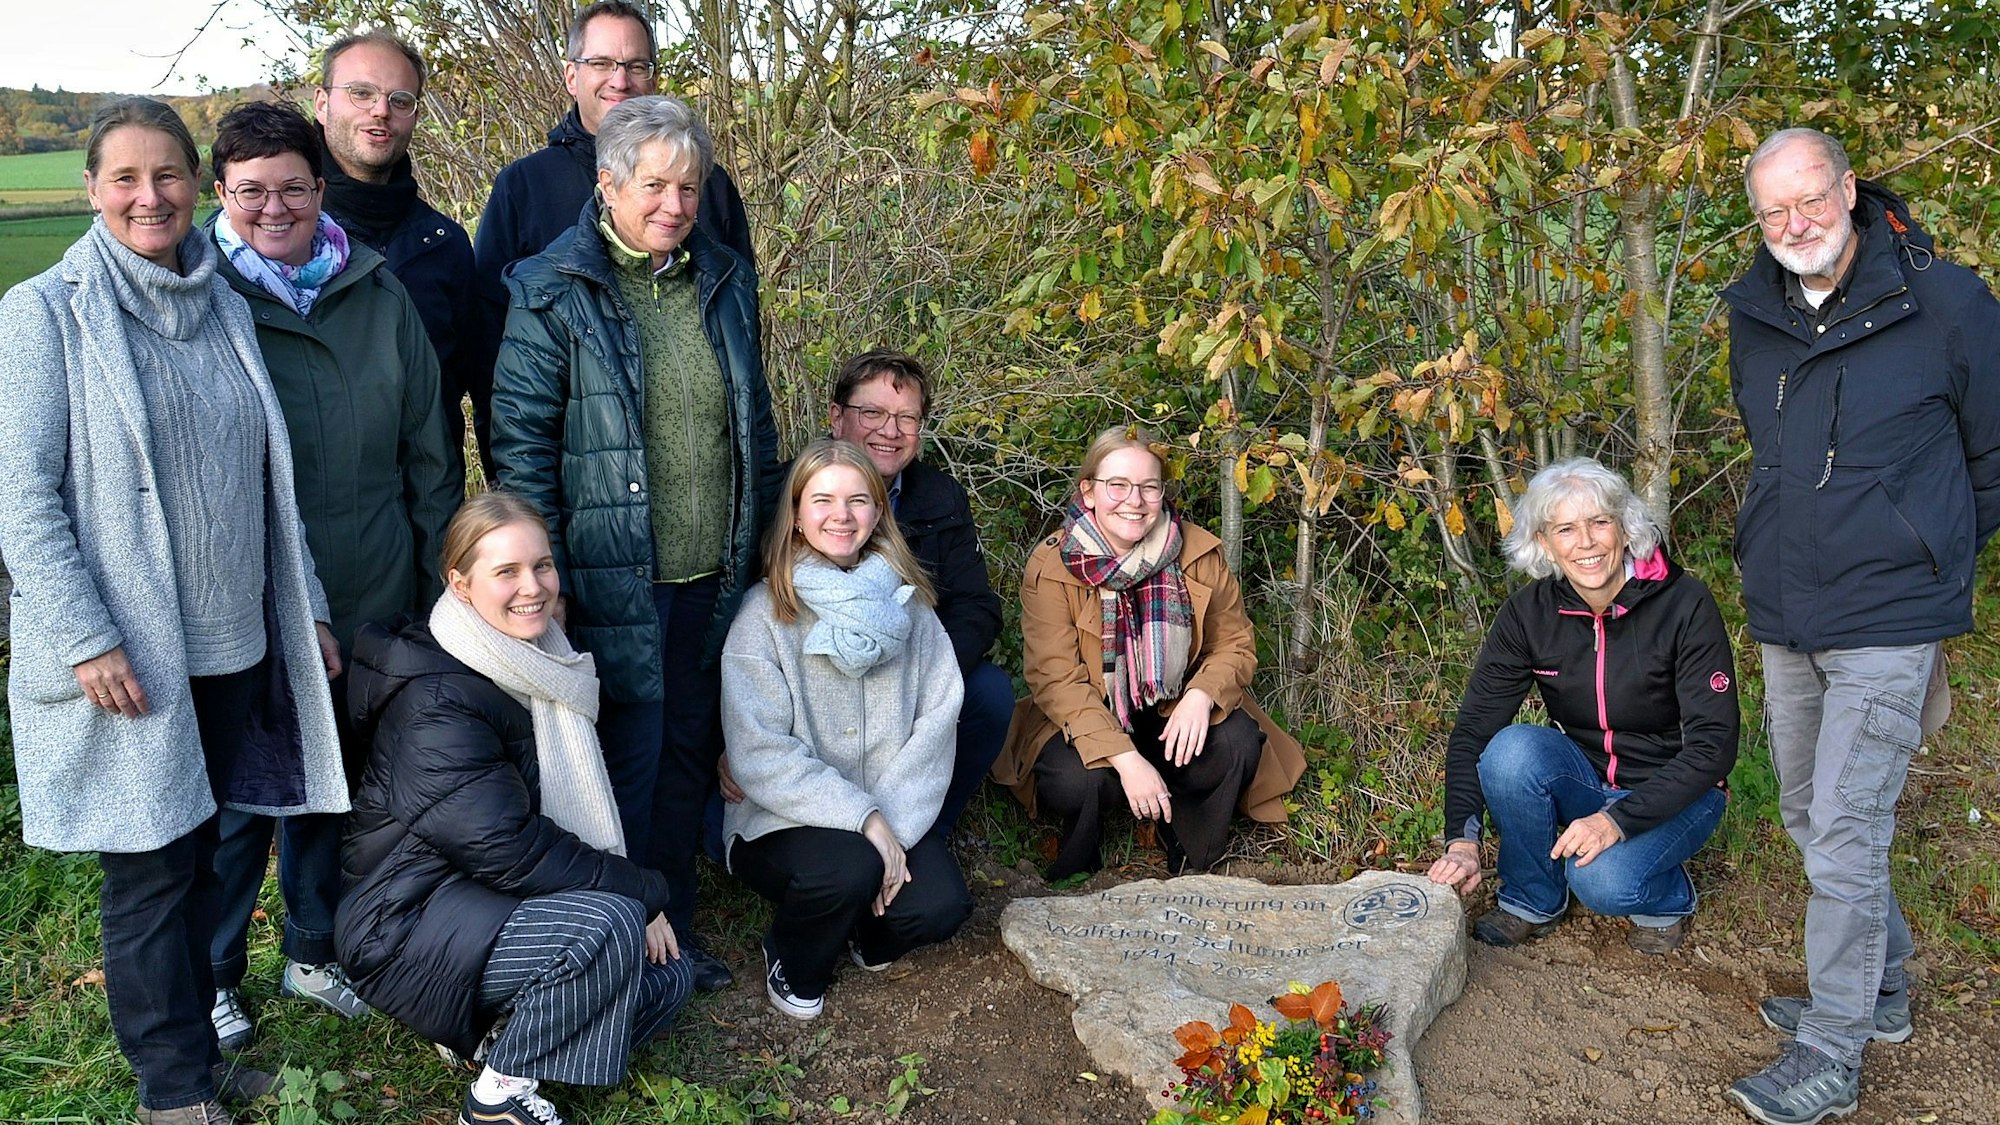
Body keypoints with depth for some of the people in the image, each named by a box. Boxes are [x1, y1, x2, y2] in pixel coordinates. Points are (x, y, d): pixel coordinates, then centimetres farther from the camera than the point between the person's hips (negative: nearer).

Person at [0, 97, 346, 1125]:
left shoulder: (224, 308, 9)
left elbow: (265, 479, 13)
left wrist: (307, 606, 11)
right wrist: (86, 639, -17)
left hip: (230, 642, 5)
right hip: (125, 654, -5)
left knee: (200, 856, 14)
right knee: (149, 870, 2)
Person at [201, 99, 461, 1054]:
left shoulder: (378, 292, 2)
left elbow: (428, 448, 8)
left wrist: (442, 581, 8)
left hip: (371, 605, 3)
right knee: (237, 796, 9)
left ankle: (315, 949, 38)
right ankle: (214, 972, 31)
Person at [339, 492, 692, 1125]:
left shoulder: (538, 665, 5)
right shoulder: (437, 700, -23)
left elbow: (578, 810, 14)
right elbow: (509, 851, -26)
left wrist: (630, 888, -1)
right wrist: (642, 892, -18)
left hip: (487, 897, 9)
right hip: (408, 925, -9)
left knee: (665, 979, -2)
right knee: (608, 927, -30)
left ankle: (490, 1028, 10)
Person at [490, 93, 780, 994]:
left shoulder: (726, 282, 9)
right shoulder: (552, 292, -7)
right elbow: (520, 439, -8)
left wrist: (761, 542, 15)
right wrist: (544, 576, -12)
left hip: (714, 580, 5)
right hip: (614, 583, -5)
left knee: (689, 757, 16)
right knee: (626, 767, 3)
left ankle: (674, 933, 33)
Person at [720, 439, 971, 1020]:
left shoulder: (906, 602, 2)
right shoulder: (765, 614, -9)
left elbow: (938, 716, -6)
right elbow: (760, 757, -16)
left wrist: (895, 823, -18)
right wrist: (863, 819, -23)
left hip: (890, 813, 3)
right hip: (784, 819, -3)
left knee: (941, 906, -21)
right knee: (848, 868, -33)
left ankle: (866, 932, 16)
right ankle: (790, 964, 2)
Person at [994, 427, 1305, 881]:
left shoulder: (1199, 553, -7)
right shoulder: (1051, 566, -15)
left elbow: (1236, 644, 0)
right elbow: (1056, 680, -20)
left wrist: (1201, 695, -24)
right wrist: (1125, 758, -32)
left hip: (1177, 717, 3)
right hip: (1084, 722, -2)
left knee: (1237, 744, -26)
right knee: (1077, 780, -34)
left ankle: (1189, 871, 2)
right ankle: (1076, 877, 3)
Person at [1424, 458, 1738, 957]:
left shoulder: (1683, 603, -20)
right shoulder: (1530, 612, -11)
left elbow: (1714, 743, -20)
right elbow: (1473, 726, -15)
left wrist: (1619, 820, -30)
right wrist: (1462, 840, -28)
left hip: (1674, 792, -3)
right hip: (1584, 778, 3)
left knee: (1602, 880, -32)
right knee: (1511, 750, -29)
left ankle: (1668, 896, 5)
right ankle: (1532, 900, -5)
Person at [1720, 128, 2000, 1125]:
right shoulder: (1755, 319, 5)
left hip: (1886, 619, -6)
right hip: (1783, 617, 6)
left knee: (1844, 837, -7)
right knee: (1808, 818, 16)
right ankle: (1882, 988, 35)